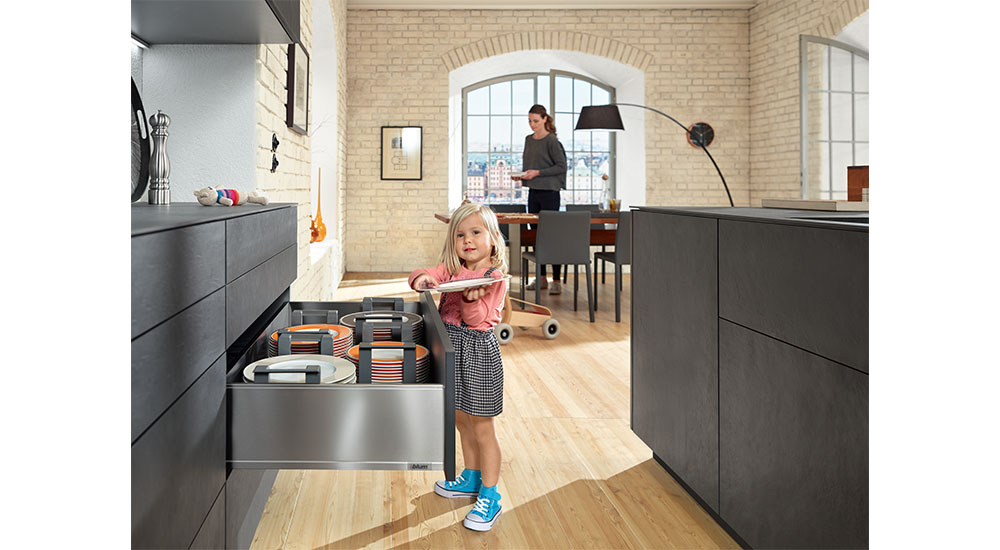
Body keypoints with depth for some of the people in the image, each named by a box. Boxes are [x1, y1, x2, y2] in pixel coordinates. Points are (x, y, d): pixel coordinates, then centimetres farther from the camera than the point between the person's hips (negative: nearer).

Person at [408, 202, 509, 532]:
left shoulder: (495, 278, -14)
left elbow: (479, 320, -20)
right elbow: (422, 276, 0)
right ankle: (472, 477, 38)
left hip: (477, 351, -7)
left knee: (482, 427, 0)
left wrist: (471, 299, -38)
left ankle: (490, 497, 9)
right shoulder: (452, 270, 5)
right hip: (452, 349, 7)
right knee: (461, 420, 20)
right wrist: (422, 279, -23)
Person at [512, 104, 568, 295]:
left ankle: (556, 280, -3)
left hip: (549, 192, -7)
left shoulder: (551, 141, -9)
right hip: (533, 192, 7)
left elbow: (561, 166, -11)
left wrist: (537, 173, -16)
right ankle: (541, 278, 17)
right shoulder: (529, 140, 13)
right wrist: (521, 176, 2)